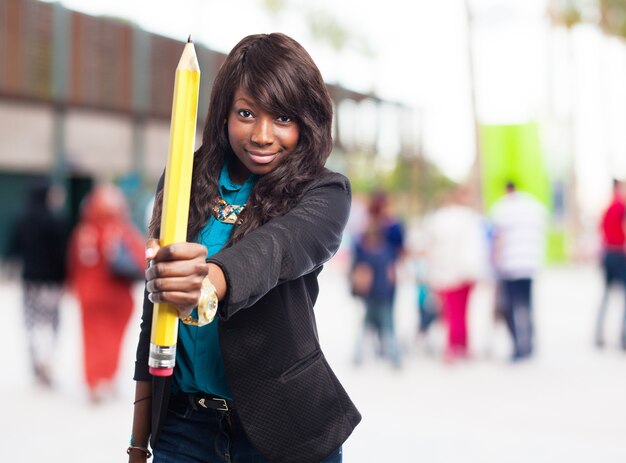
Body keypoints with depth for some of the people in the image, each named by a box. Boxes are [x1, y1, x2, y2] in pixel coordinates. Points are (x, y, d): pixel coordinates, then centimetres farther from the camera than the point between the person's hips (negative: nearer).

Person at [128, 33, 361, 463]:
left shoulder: (323, 193, -9)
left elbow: (280, 247, -31)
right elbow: (153, 313, 6)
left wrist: (210, 280, -52)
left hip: (282, 428, -2)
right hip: (181, 423, 3)